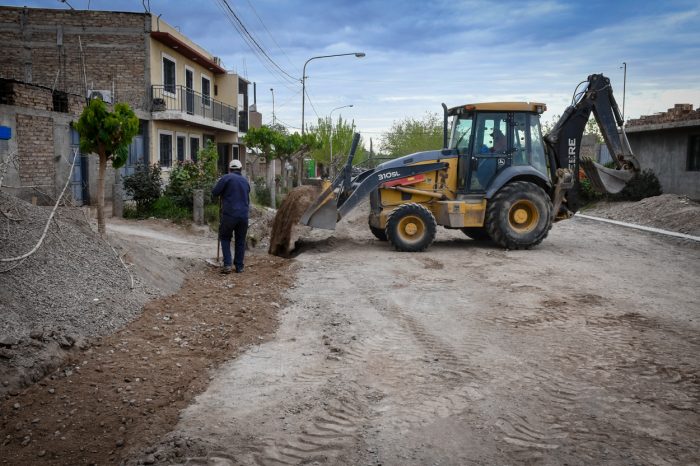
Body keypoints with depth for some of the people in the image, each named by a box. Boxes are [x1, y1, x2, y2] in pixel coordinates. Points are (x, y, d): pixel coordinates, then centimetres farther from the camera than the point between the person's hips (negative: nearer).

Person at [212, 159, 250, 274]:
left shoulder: (226, 178, -4)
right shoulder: (245, 181, 14)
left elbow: (214, 193, -5)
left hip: (229, 214, -4)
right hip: (244, 215, 4)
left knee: (225, 238, 11)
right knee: (240, 241, 13)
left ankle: (227, 264, 0)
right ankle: (239, 267, 13)